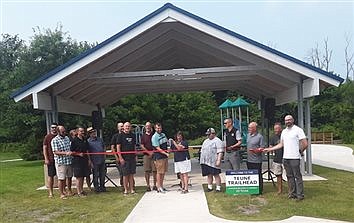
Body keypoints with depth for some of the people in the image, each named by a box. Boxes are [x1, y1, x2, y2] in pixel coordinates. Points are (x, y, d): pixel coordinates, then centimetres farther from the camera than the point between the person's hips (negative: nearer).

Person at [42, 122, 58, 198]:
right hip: (51, 159, -3)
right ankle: (50, 192, 9)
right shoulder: (47, 137, 0)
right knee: (50, 175, 2)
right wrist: (46, 159, -8)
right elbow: (44, 148, -1)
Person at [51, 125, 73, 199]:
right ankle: (61, 194, 11)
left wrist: (72, 152, 9)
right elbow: (55, 152, -16)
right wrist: (65, 153, -25)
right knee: (61, 178, 0)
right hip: (61, 162, -7)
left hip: (69, 161, 7)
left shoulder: (67, 138, 12)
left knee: (69, 177, 15)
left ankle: (69, 191, 29)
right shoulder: (54, 140, -10)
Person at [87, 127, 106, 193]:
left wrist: (104, 157, 11)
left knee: (102, 175, 11)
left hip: (102, 160, 5)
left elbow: (104, 148, 18)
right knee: (95, 175, 5)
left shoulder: (100, 139, 10)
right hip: (95, 162, -4)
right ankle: (96, 188, 16)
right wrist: (90, 162, -10)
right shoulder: (88, 141, -6)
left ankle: (102, 187, 23)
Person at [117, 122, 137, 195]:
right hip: (124, 158, -4)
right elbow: (118, 147, -5)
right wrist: (120, 157, -12)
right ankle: (126, 189, 11)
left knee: (131, 174, 8)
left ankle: (131, 189, 15)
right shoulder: (121, 135, -1)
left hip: (132, 157, 5)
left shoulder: (132, 135, 14)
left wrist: (135, 156, 13)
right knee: (125, 175, 0)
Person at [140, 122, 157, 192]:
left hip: (154, 154, 0)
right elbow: (142, 146, 3)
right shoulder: (143, 136, 9)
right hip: (146, 155, 0)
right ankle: (148, 185, 8)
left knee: (154, 170, 0)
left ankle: (155, 185, 10)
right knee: (147, 171, -1)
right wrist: (148, 152, -9)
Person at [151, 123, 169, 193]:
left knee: (163, 172, 12)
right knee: (159, 172, -2)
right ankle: (159, 187, 6)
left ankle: (161, 186, 22)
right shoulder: (154, 137, -12)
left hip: (165, 156, 7)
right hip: (159, 156, -7)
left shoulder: (163, 135, 11)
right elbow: (158, 148, -18)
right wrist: (166, 153, -24)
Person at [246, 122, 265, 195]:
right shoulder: (248, 135, 12)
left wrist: (255, 150, -27)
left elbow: (262, 148, -13)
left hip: (256, 161, -7)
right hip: (249, 159, 7)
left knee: (258, 176, 1)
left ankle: (259, 190, 11)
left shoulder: (260, 137, -11)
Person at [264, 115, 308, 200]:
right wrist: (269, 149, 14)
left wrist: (300, 151, 2)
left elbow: (305, 144, -9)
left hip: (294, 158, -7)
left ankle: (300, 195, 5)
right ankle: (292, 193, 19)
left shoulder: (298, 130, -6)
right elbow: (281, 144, 18)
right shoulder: (284, 131, 15)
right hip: (285, 157, 7)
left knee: (297, 176, -2)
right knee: (290, 176, 11)